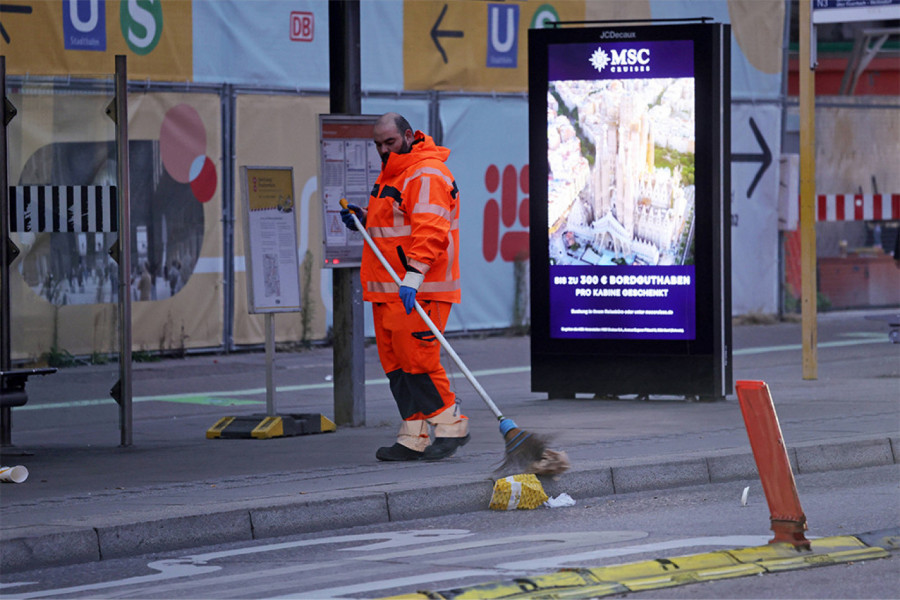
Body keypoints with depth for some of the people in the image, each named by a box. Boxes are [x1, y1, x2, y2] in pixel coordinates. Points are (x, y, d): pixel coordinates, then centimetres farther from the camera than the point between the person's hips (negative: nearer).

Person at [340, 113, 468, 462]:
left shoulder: (427, 174, -13)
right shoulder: (390, 174, 20)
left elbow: (429, 231, -25)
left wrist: (412, 276, -34)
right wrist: (363, 220, 16)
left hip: (417, 290, -10)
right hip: (388, 289, 10)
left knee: (416, 358, -11)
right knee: (395, 363, 7)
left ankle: (451, 425, 1)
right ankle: (413, 439, 9)